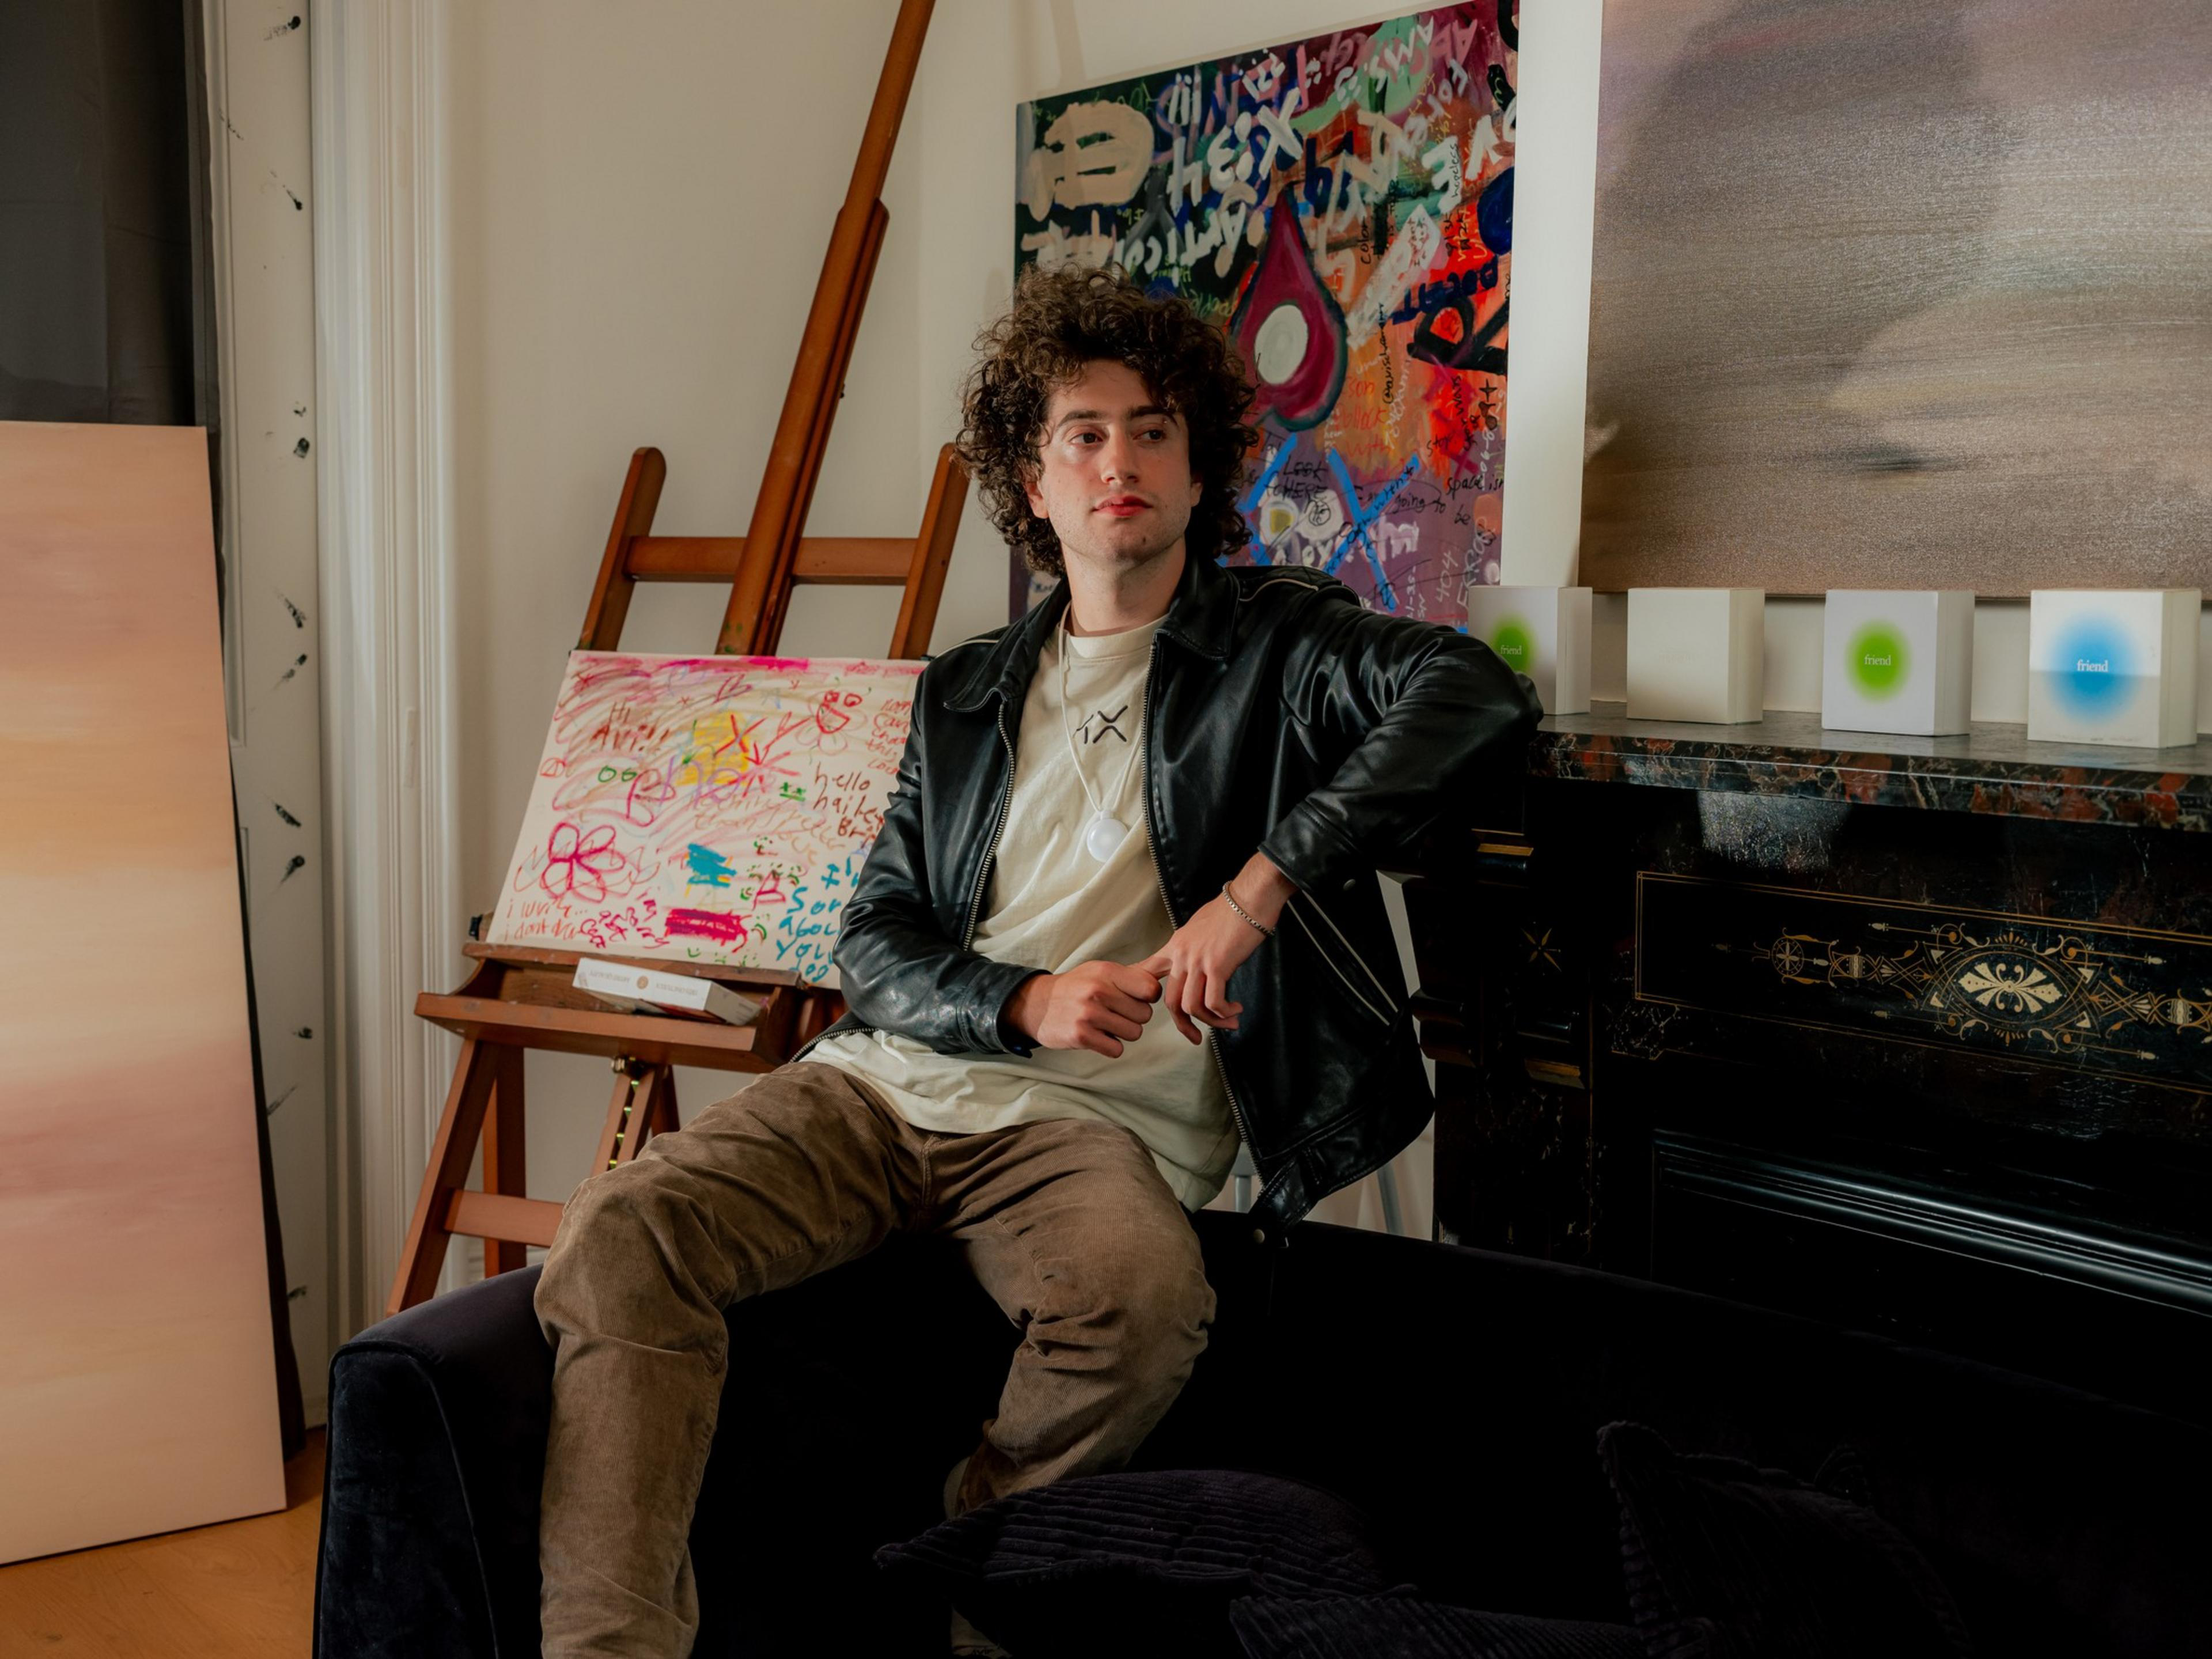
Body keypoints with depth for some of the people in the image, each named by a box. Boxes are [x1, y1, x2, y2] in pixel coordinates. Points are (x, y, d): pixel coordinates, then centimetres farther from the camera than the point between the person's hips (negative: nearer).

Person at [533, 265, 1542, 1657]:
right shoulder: (967, 695, 21)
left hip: (1097, 1120, -4)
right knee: (622, 1232, -21)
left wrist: (1262, 884, -24)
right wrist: (1023, 1003, -9)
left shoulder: (1275, 642, 8)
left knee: (1145, 1299, -37)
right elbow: (875, 940, 15)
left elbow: (1477, 692, -13)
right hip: (889, 1079, 4)